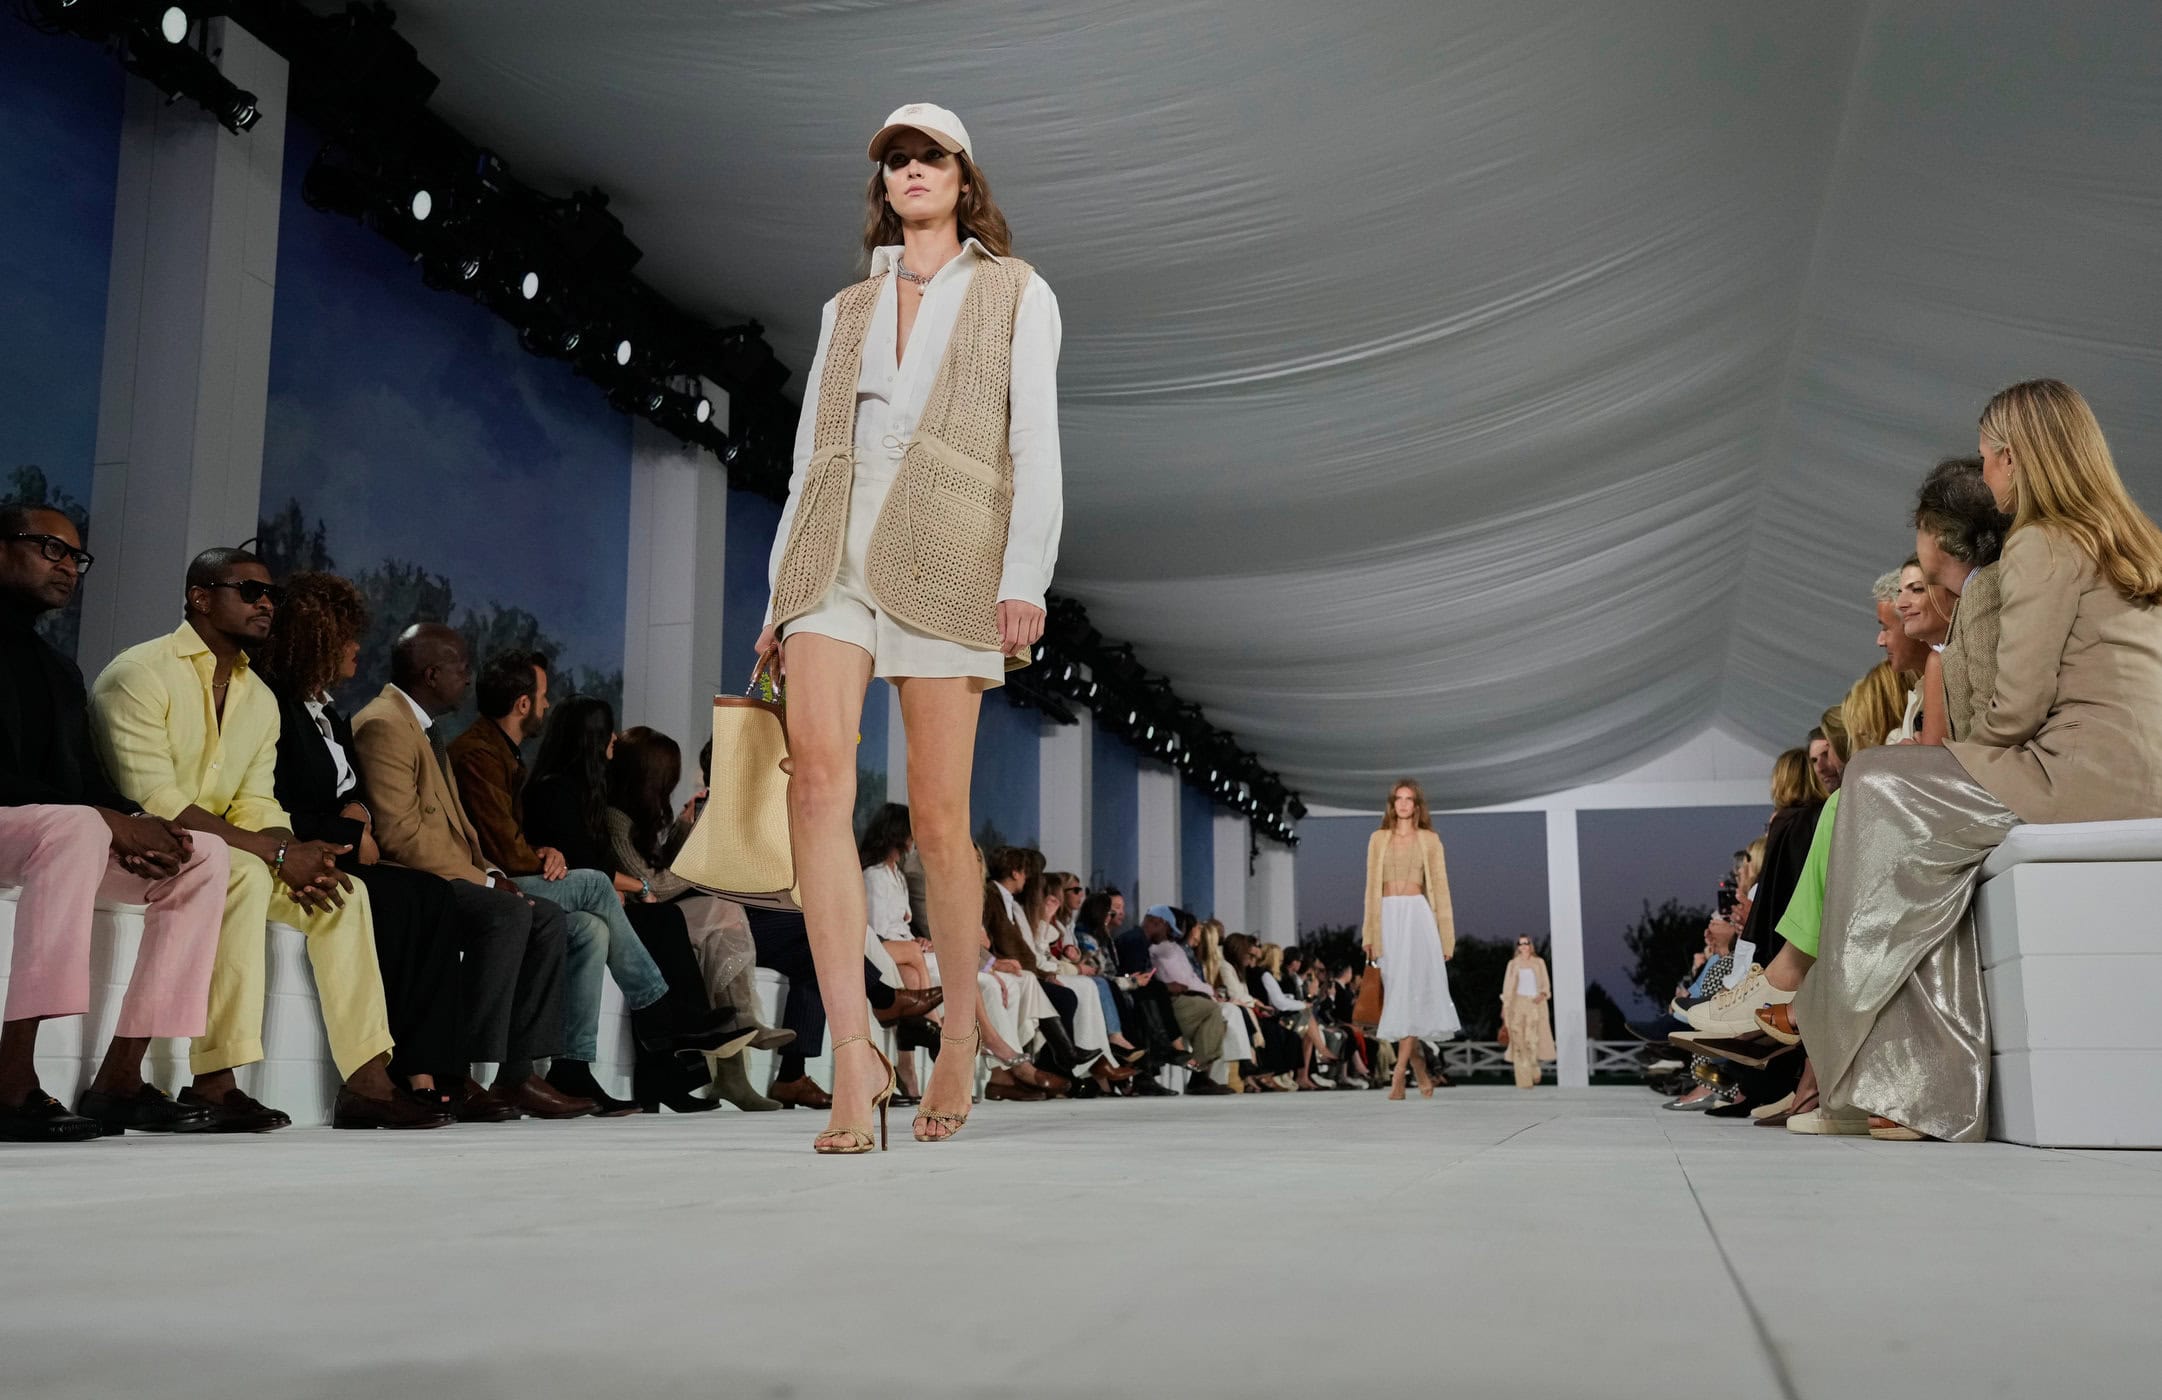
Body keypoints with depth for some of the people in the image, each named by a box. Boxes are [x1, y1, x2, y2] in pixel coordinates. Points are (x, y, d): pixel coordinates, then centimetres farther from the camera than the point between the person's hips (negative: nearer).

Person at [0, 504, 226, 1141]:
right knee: (76, 829, -38)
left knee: (205, 856, -6)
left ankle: (120, 1077, -13)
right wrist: (106, 819, -22)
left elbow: (90, 780, 14)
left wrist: (129, 824, -7)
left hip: (57, 835, 9)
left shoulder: (59, 670, 21)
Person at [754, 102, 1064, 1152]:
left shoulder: (1015, 295, 14)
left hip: (944, 556, -3)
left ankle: (959, 1039, 17)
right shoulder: (846, 309, 24)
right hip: (832, 553, 3)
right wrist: (779, 597, 12)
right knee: (816, 772, -20)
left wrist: (1025, 580, -11)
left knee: (937, 814, -4)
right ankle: (855, 1054, -22)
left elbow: (1035, 446, 3)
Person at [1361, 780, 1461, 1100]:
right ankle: (1422, 1074, 13)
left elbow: (1440, 887, 5)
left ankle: (1398, 1076, -14)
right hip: (1388, 918, 3)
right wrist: (1370, 934, 5)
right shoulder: (1378, 839, 12)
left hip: (1417, 916, -3)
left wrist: (1446, 936, 1)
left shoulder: (1429, 840, 7)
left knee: (1411, 989, -12)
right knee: (1397, 991, 3)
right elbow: (1372, 887, 11)